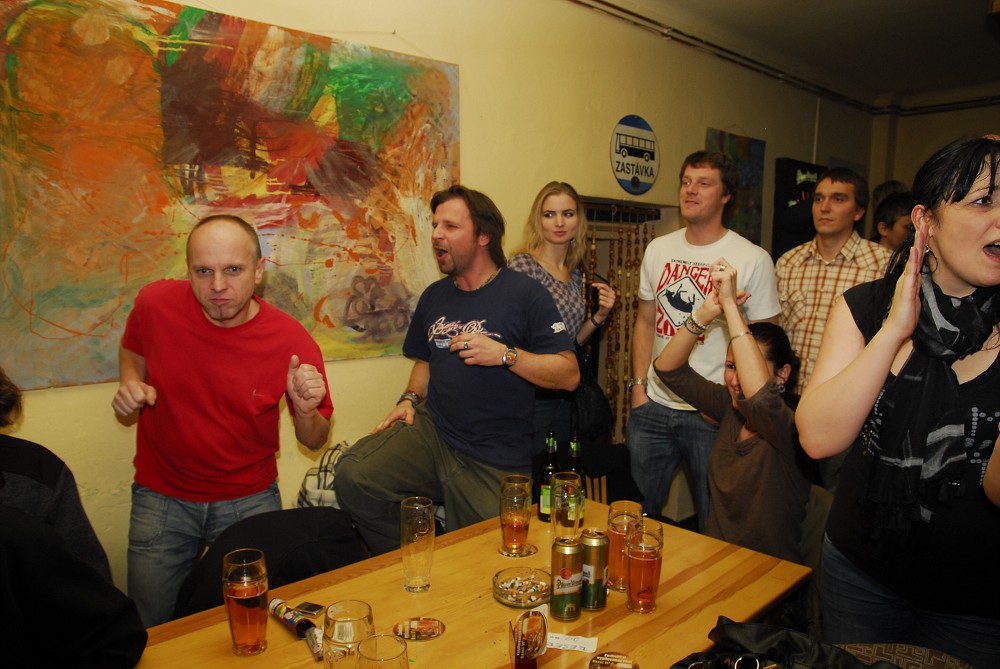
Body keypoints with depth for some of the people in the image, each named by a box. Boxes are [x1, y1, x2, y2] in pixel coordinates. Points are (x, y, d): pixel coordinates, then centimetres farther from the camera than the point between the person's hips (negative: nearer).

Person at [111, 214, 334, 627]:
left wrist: (307, 410, -28)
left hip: (250, 500, -1)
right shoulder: (156, 303, -14)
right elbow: (132, 349, 12)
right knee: (155, 631, 14)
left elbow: (314, 442, -6)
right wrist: (130, 384, -9)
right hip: (161, 497, 2)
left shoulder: (293, 343, -19)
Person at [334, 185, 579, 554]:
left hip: (494, 462, -4)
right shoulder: (434, 295, 13)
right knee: (352, 475, -18)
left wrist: (505, 354, -20)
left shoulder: (525, 293, -6)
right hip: (431, 431, 5)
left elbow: (569, 375, -10)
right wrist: (410, 399, 7)